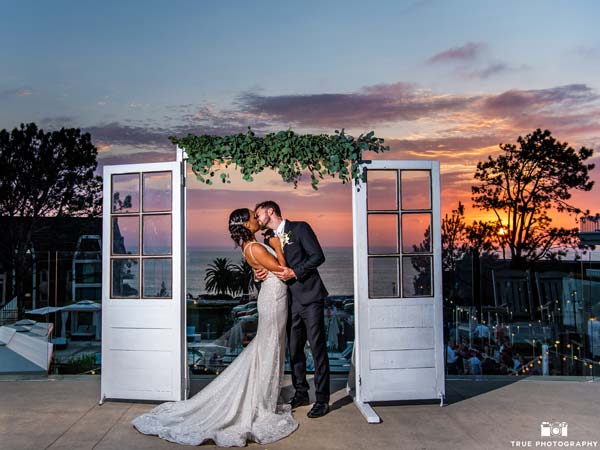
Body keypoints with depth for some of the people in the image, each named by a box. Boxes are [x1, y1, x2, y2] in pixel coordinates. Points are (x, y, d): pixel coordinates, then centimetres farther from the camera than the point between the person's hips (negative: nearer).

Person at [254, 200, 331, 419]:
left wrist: (295, 272, -16)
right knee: (294, 349, 12)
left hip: (310, 298, -6)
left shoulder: (300, 228, -3)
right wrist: (260, 273, -1)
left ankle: (322, 399, 6)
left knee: (317, 349, -2)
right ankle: (301, 393, 27)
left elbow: (318, 256, -10)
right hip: (291, 301, 7)